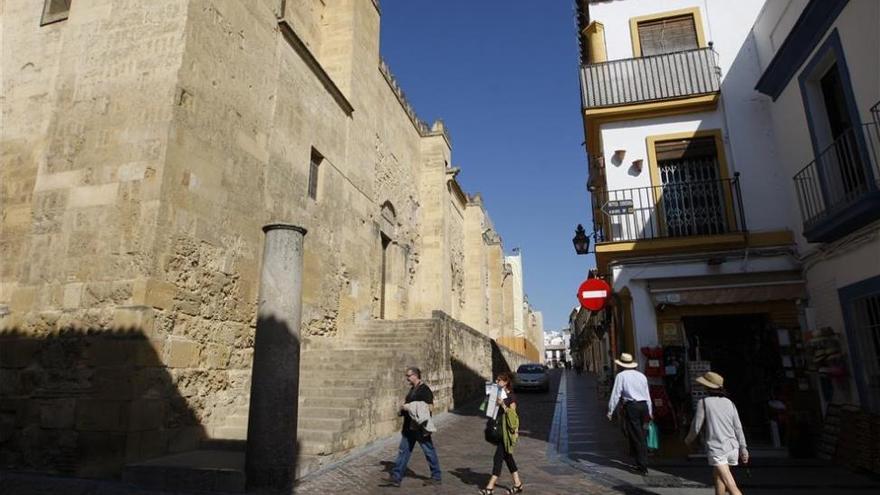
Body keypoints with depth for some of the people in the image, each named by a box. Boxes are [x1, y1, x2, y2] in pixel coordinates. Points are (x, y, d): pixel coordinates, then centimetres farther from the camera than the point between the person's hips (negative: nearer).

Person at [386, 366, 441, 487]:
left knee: (429, 452, 6)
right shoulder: (412, 389, 11)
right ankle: (396, 477, 16)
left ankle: (436, 477, 21)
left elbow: (429, 407, -23)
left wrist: (410, 407, -23)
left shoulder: (424, 389, -16)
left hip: (421, 428, -9)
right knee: (403, 451, 10)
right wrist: (403, 407, 3)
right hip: (409, 427, 9)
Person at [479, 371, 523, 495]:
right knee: (507, 457, 15)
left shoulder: (511, 397, -14)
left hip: (507, 431, -8)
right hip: (499, 429, 8)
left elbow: (513, 414, -16)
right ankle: (517, 484, 26)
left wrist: (503, 405, -27)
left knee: (498, 457, -5)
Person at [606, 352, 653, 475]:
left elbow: (615, 394, -7)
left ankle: (642, 467, 0)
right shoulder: (642, 376, 14)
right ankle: (642, 462, 25)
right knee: (642, 436, 15)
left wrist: (610, 411, -3)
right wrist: (650, 412, 28)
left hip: (631, 407, -5)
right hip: (644, 406, 5)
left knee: (637, 437, -1)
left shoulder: (621, 376, -3)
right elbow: (647, 395, 19)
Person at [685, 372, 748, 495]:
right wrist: (743, 448, 10)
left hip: (716, 449, -6)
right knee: (717, 475, 25)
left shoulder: (704, 402, -4)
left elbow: (696, 426, -2)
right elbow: (738, 427, 6)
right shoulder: (729, 402, 9)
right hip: (733, 448, 6)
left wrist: (689, 438, 16)